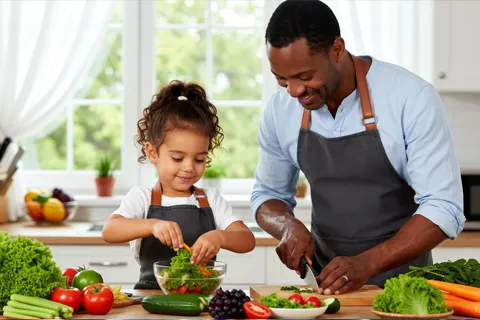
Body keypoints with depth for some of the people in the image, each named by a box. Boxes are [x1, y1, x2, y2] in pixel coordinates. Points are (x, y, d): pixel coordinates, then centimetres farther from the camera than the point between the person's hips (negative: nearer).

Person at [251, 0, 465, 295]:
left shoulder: (412, 98, -15)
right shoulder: (280, 110, -2)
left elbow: (443, 209, -15)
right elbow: (267, 196, 12)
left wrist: (366, 264, -25)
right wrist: (289, 226, -10)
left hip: (400, 279, -3)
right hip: (324, 278, 3)